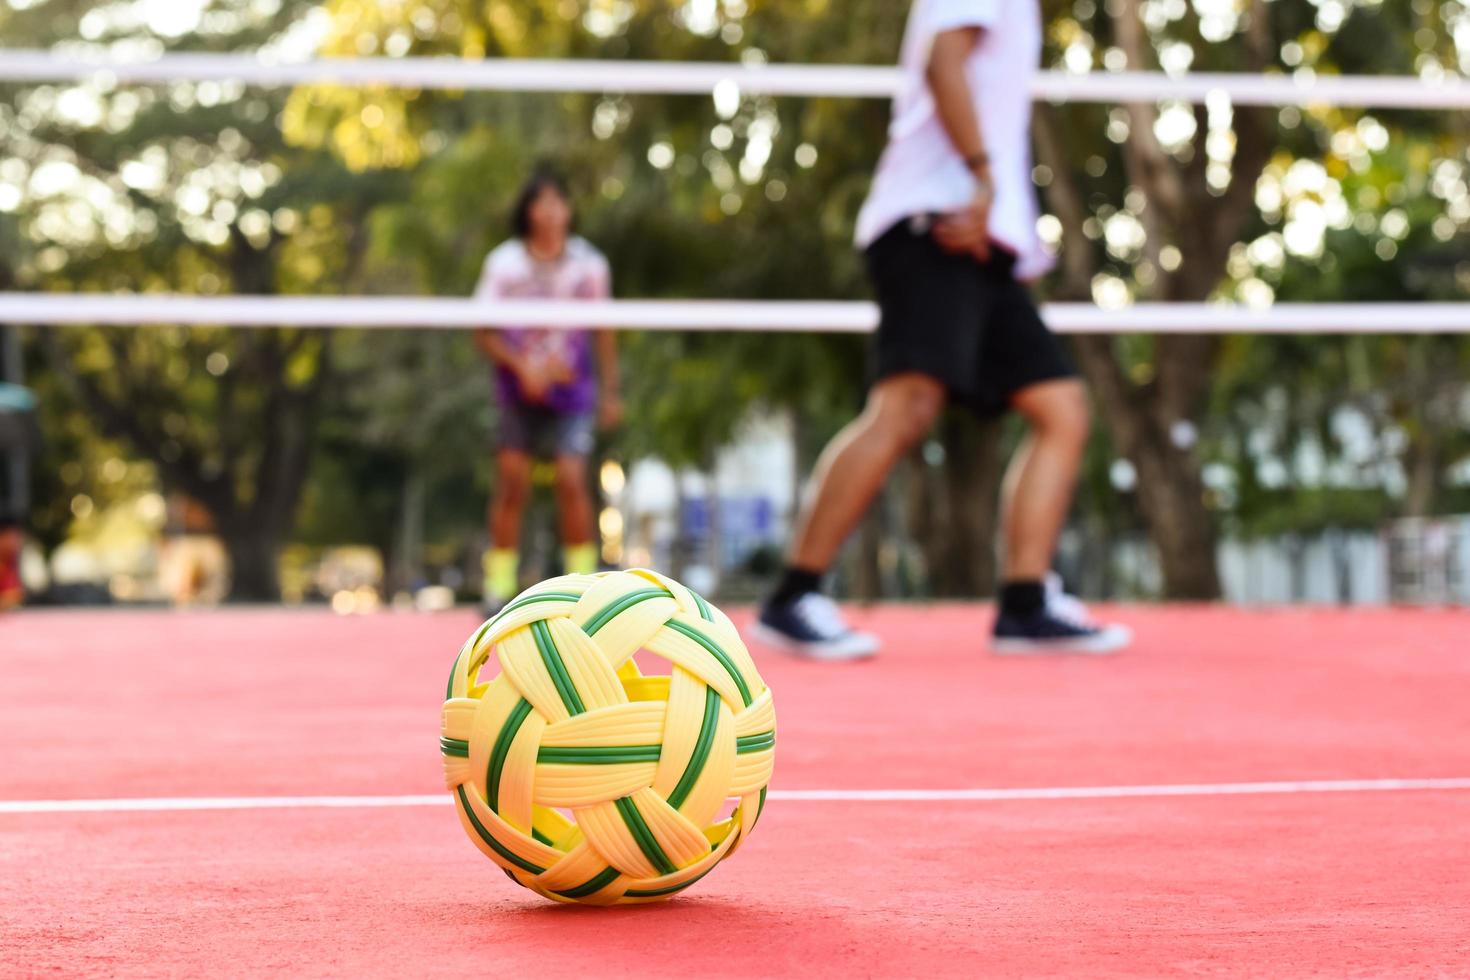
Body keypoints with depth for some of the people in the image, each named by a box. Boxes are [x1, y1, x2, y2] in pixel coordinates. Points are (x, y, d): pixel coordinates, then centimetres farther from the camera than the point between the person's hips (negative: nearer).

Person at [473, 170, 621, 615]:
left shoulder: (589, 264, -2)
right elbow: (485, 335, -2)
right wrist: (523, 366, -17)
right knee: (512, 485, -2)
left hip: (572, 391, 0)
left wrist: (610, 391, 7)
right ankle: (498, 587, 7)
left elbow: (603, 331, 7)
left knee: (571, 479, -14)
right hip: (519, 393, 0)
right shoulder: (503, 264, -5)